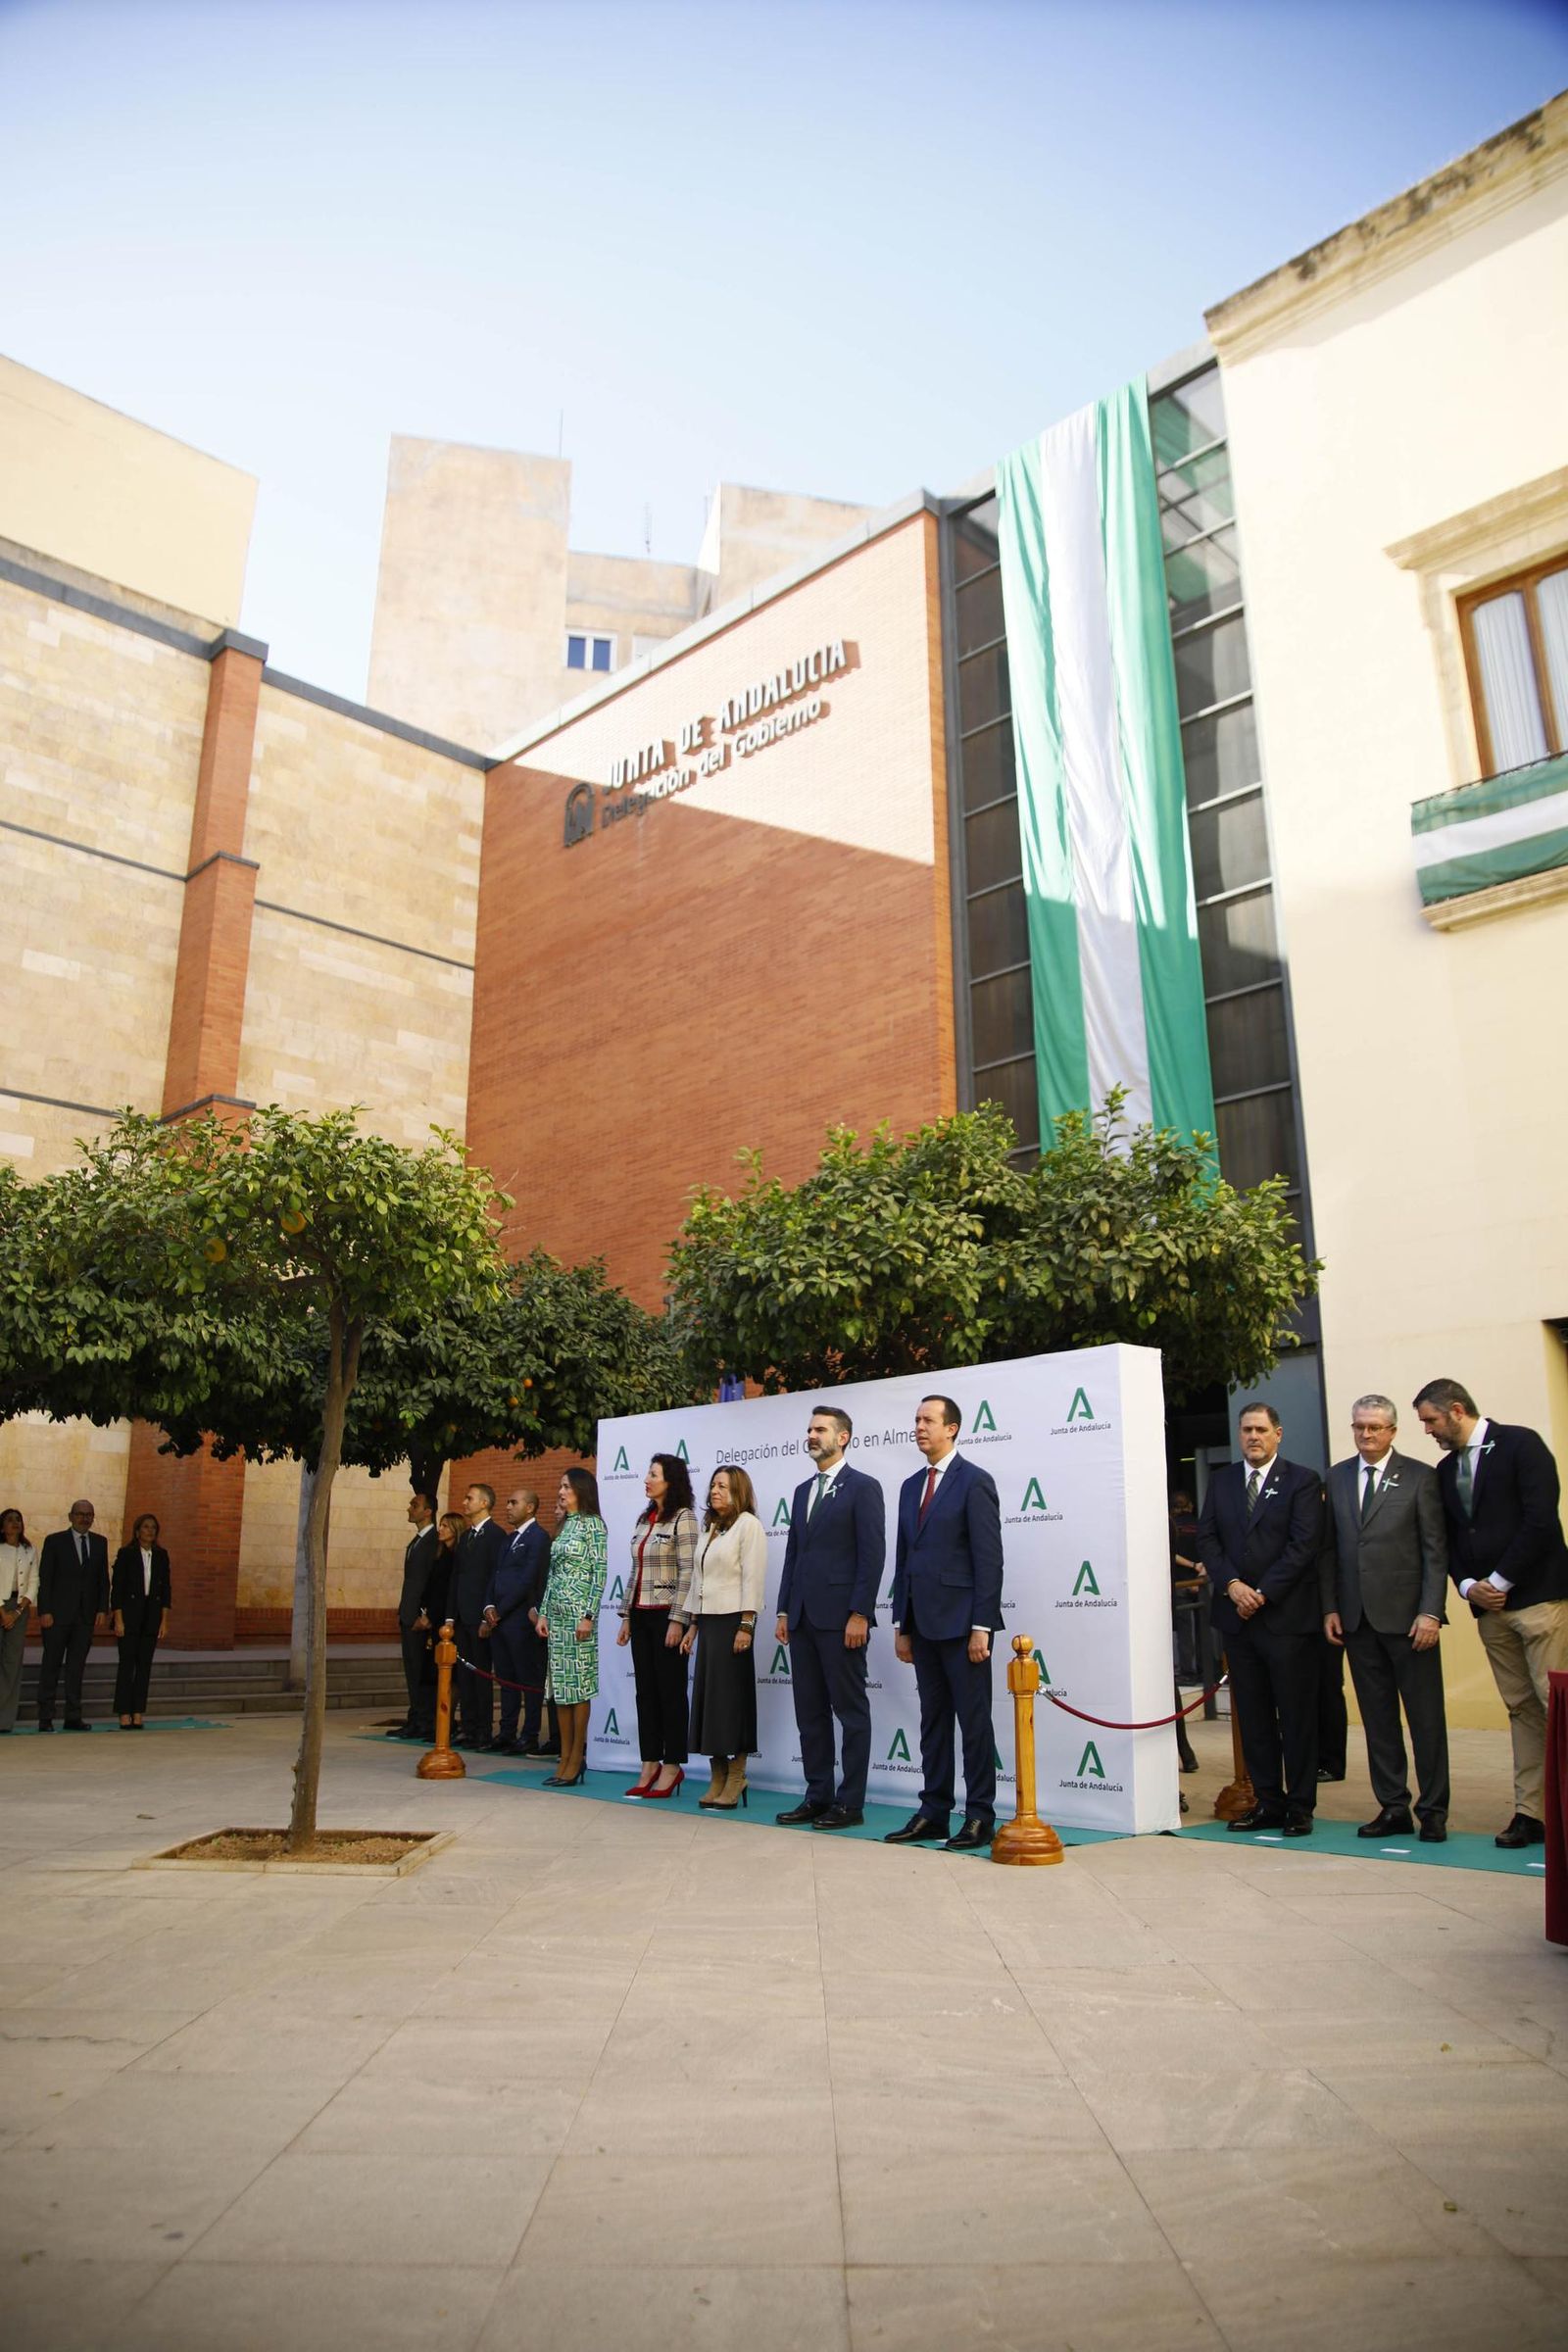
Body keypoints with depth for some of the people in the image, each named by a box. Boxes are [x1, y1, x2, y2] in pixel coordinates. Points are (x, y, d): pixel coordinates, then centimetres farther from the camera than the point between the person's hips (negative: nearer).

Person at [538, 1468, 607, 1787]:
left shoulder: (593, 1524, -6)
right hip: (556, 1613, 8)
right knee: (560, 1684, 8)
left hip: (578, 1612, -8)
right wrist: (544, 1613, 11)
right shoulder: (563, 1526, 15)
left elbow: (600, 1572, -11)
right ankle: (565, 1758, 13)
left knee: (579, 1684, -4)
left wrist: (589, 1616, -16)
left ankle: (577, 1759, 2)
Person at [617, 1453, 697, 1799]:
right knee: (645, 1691, 8)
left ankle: (672, 1765, 9)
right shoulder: (644, 1520, 14)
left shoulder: (682, 1517, -8)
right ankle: (650, 1765, 15)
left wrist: (677, 1620, -18)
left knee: (670, 1690, 0)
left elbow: (688, 1573, -14)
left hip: (667, 1614, -7)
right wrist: (626, 1616, 13)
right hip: (641, 1615, 7)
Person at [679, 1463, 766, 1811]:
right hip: (707, 1620, 8)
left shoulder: (748, 1524, -6)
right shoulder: (710, 1528, 17)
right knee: (707, 1696, 6)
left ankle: (735, 1782, 3)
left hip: (732, 1621, -8)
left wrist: (746, 1626, -17)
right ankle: (717, 1779, 13)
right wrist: (692, 1625, 15)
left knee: (732, 1697, -4)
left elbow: (753, 1577, -12)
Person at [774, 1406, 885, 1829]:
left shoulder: (863, 1487, -5)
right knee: (809, 1711, 11)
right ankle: (818, 1795, 20)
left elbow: (872, 1555, -11)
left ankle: (850, 1802, 7)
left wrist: (859, 1614, -17)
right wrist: (784, 1611, 12)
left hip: (840, 1617, -8)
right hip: (803, 1619, 8)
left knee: (851, 1711, 1)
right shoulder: (803, 1490, 17)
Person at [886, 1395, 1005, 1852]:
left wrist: (982, 1626, -16)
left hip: (961, 1623, -7)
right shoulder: (911, 1486, 15)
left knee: (974, 1722, 0)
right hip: (923, 1623, 7)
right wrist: (901, 1625, 12)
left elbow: (989, 1558, -11)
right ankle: (934, 1812, 18)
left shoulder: (975, 1482, -7)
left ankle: (980, 1818, 8)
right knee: (933, 1720, 12)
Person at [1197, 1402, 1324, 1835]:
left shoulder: (1302, 1481, -1)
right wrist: (1231, 1584, -8)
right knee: (1252, 1716, 8)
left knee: (1297, 1715, 2)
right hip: (1237, 1614, 4)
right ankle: (1268, 1802, 17)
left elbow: (1303, 1545, -9)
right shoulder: (1222, 1480, 12)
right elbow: (1206, 1537, 7)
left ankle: (1300, 1807, 11)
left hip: (1287, 1615, -4)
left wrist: (1263, 1593, -13)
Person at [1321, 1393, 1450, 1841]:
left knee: (1426, 1717, 3)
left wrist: (1430, 1611, -11)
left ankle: (1433, 1811, 13)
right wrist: (1330, 1608, 5)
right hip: (1357, 1618, 4)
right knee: (1377, 1719, 8)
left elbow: (1435, 1550, -4)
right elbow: (1329, 1549, 11)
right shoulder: (1337, 1477, 10)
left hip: (1406, 1615, -4)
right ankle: (1393, 1808, 17)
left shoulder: (1420, 1477, -1)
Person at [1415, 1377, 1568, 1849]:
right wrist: (1467, 1585, -1)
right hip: (1488, 1604, 6)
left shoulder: (1520, 1444, -5)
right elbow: (1449, 1539, 17)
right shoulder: (1446, 1470, 15)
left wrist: (1500, 1581, -12)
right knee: (1522, 1710, 8)